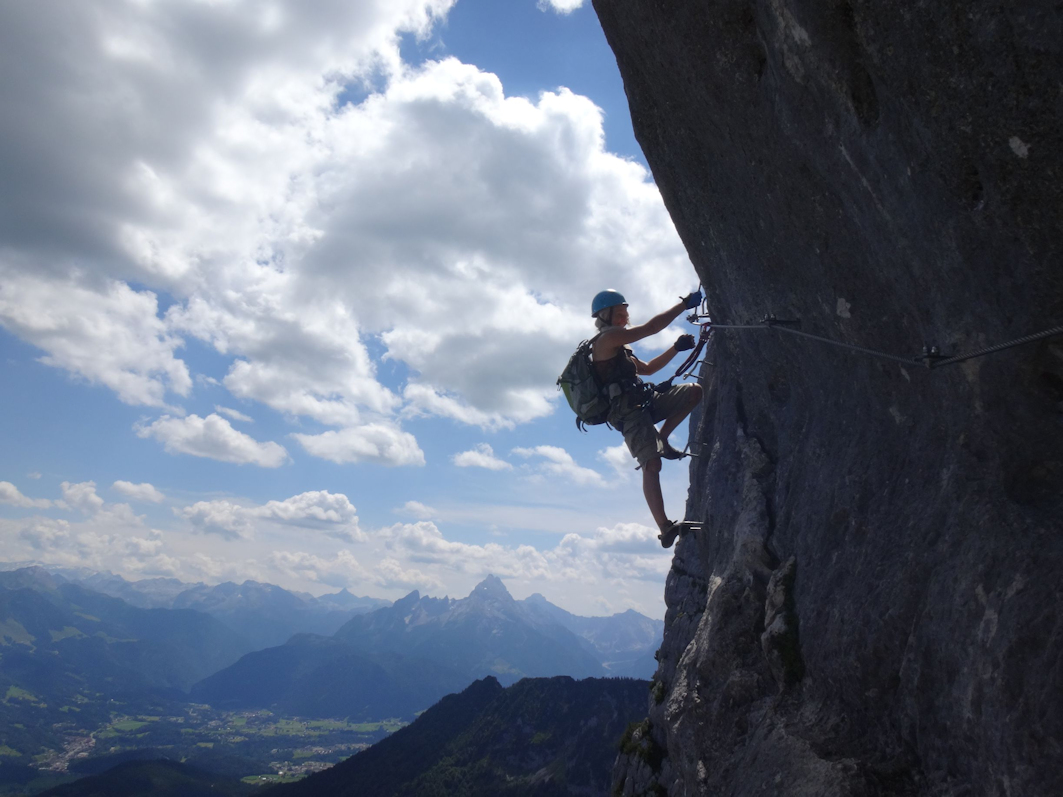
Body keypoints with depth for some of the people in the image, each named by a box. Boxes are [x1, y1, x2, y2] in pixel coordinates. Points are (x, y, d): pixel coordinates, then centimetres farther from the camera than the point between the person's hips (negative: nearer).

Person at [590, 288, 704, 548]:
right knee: (652, 464, -21)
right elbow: (652, 327, -14)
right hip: (628, 411, -10)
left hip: (643, 402, 10)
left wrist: (676, 348, 19)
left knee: (695, 391, 1)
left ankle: (662, 439, 4)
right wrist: (684, 304, -8)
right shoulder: (608, 338, -7)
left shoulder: (616, 346, 24)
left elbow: (647, 368, 30)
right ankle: (665, 529, -22)